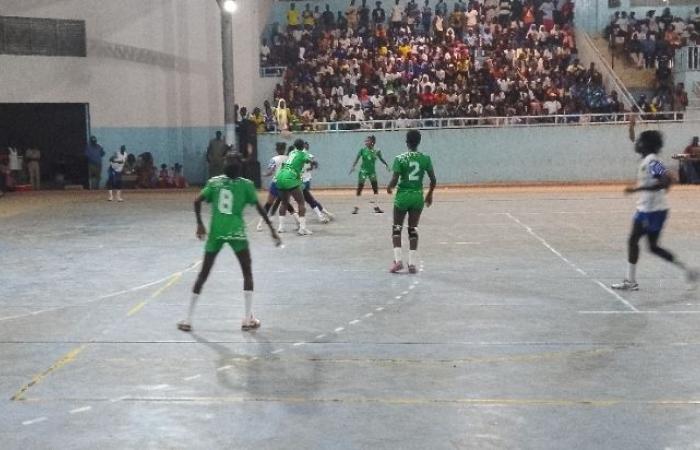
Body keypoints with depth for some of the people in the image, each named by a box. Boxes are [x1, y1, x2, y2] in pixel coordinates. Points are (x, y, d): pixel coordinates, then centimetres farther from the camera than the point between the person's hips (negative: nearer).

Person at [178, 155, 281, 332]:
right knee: (247, 272, 11)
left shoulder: (214, 182, 8)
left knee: (203, 274, 10)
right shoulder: (246, 184, 1)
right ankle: (248, 319, 5)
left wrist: (200, 224, 11)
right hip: (236, 231, -3)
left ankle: (188, 319, 11)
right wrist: (272, 230, 4)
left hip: (215, 232, 3)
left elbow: (197, 201, 1)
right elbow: (259, 208, -1)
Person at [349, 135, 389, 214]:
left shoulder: (376, 151, -3)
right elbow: (357, 159, -10)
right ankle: (356, 207, 6)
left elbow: (381, 159, 6)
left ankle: (376, 207, 11)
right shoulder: (362, 150, -7)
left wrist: (386, 165, -8)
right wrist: (353, 167, -23)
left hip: (372, 171, 2)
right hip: (363, 171, -2)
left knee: (375, 188, 2)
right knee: (359, 188, -1)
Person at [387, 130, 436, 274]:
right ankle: (412, 263, 7)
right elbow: (433, 180, 0)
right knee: (413, 230, 10)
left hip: (402, 196, -2)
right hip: (418, 196, 2)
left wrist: (389, 187, 7)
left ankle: (398, 259, -4)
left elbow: (395, 180, -15)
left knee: (397, 229, 9)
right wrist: (429, 195, 16)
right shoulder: (425, 158, -2)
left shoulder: (400, 159, -10)